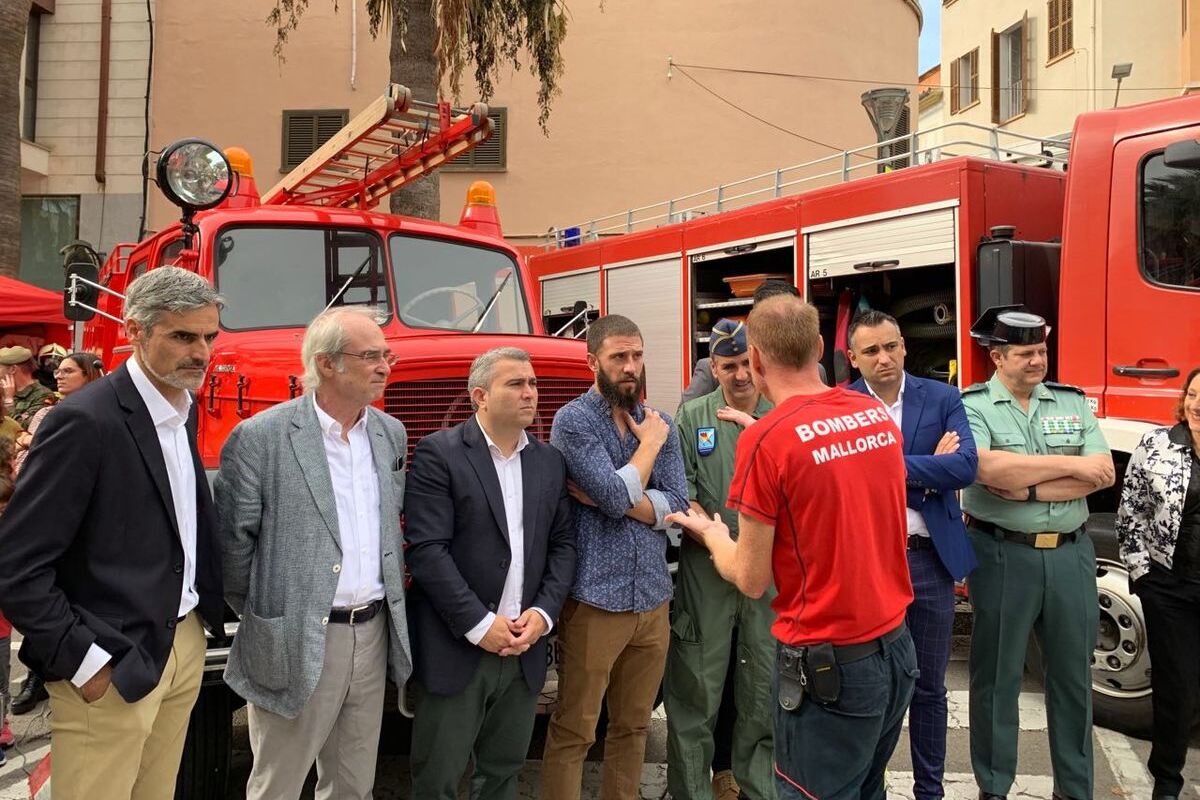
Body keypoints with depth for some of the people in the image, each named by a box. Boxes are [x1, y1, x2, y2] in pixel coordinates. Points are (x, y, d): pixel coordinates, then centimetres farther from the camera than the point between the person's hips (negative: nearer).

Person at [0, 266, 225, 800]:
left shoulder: (183, 408, 6)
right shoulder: (86, 421, -18)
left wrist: (206, 611, 7)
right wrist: (83, 661, -16)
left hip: (185, 646, 7)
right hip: (112, 669, -7)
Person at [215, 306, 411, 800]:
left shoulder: (391, 434, 7)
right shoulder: (260, 437, -12)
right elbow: (232, 539, -8)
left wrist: (391, 603, 13)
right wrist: (257, 615, 0)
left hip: (373, 634, 5)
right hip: (297, 644, -5)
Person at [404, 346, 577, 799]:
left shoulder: (550, 461, 11)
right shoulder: (438, 454, -8)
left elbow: (563, 543, 10)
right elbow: (426, 548, -14)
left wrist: (543, 613, -5)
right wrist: (479, 625, -16)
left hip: (524, 648, 5)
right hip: (456, 647, -5)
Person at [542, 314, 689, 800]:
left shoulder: (660, 425, 9)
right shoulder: (573, 421, -8)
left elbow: (678, 506, -2)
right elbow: (619, 497, -18)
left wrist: (609, 497, -13)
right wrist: (650, 445, -5)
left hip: (653, 599, 5)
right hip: (595, 599, -5)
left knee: (633, 725, 17)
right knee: (573, 731, 4)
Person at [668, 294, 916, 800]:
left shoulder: (766, 441, -18)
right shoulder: (879, 416, 1)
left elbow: (752, 580, -10)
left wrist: (710, 533, 9)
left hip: (827, 664, -6)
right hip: (897, 649, 6)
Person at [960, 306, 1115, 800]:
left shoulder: (1073, 402, 7)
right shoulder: (972, 406, -5)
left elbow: (1103, 473, -4)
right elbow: (989, 468, -23)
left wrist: (1026, 487, -15)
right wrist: (1070, 465, -14)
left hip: (1071, 554, 4)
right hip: (1003, 556, -4)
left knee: (1073, 675, 13)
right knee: (997, 677, 8)